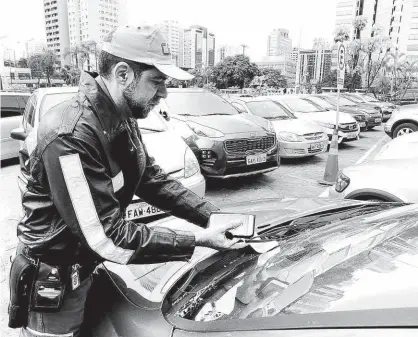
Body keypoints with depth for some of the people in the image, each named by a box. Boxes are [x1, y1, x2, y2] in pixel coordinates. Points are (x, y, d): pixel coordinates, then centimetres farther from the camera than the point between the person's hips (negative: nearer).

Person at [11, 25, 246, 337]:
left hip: (85, 267, 8)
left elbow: (153, 179, 0)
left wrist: (212, 215, -11)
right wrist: (197, 241, -28)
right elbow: (106, 237, -32)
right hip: (55, 278, -8)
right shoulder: (71, 136, -33)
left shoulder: (123, 120, -4)